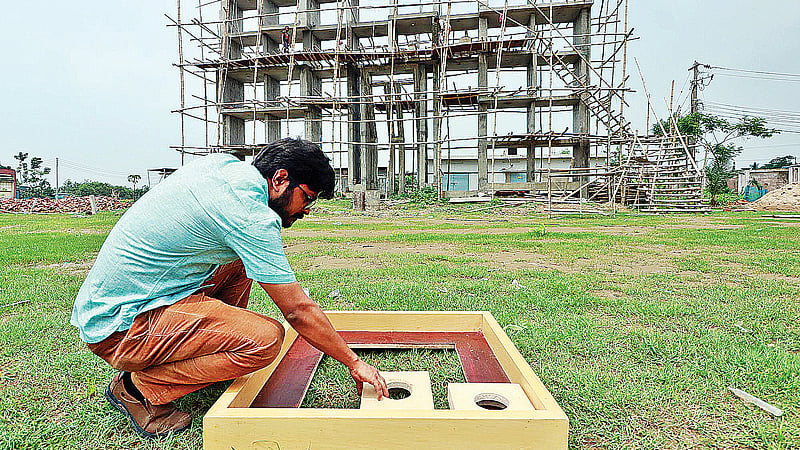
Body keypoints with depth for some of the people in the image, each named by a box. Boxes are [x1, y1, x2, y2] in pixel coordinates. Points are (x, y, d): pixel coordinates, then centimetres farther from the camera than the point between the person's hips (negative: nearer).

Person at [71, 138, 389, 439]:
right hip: (119, 329, -10)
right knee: (266, 338, -24)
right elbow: (298, 311, -19)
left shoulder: (223, 163, 4)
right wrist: (354, 363, -8)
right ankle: (137, 388, -5)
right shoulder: (251, 216, -23)